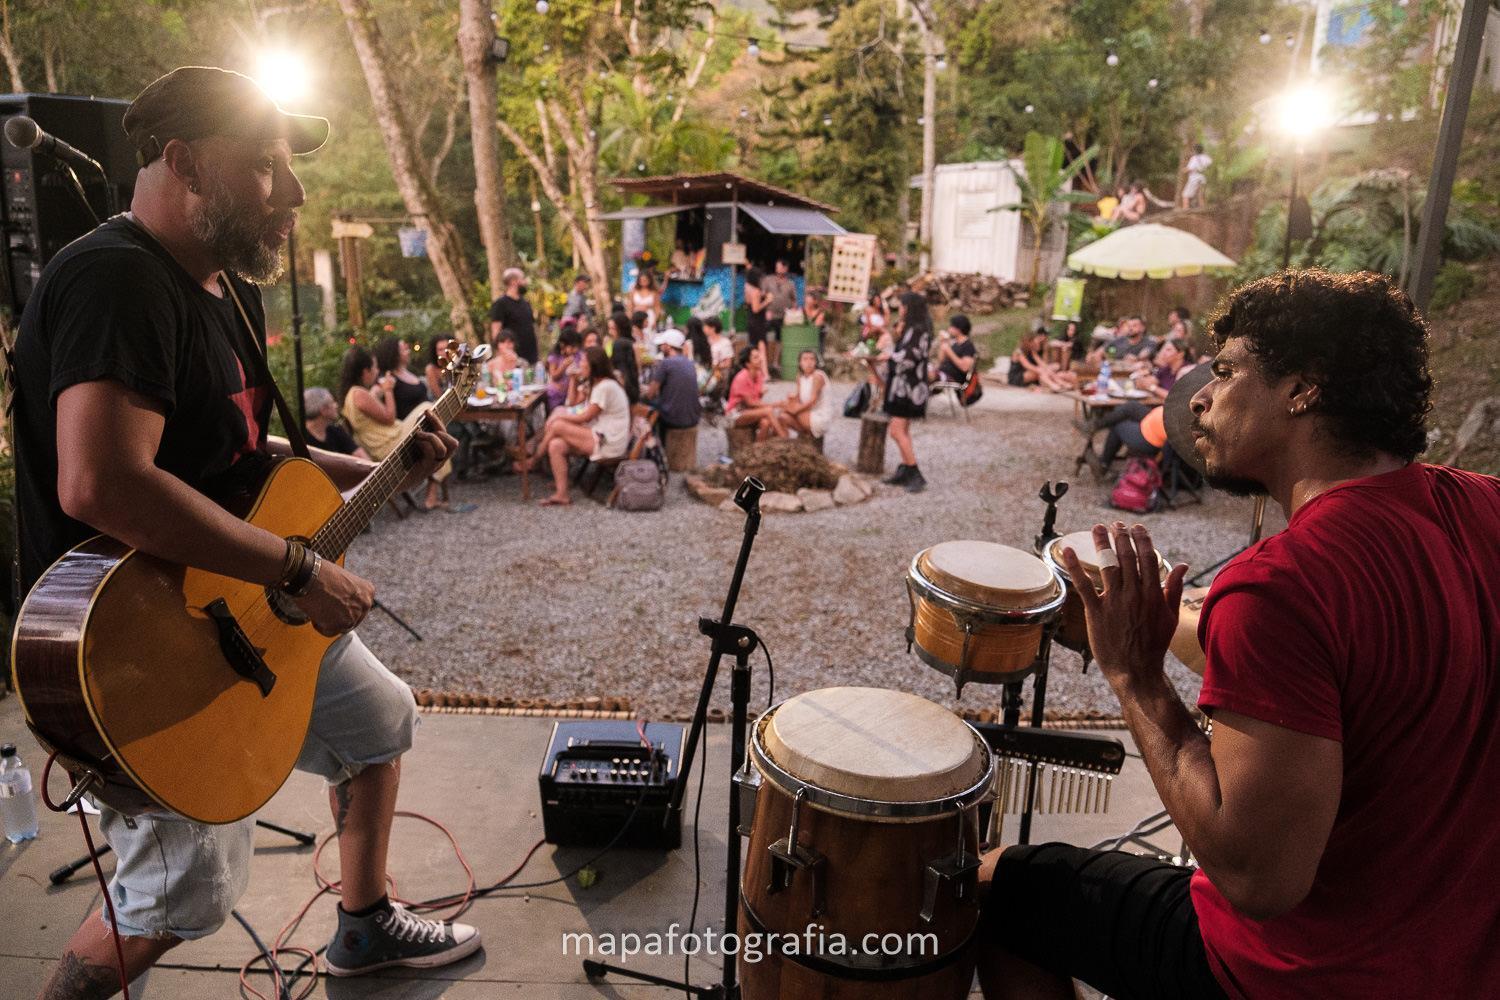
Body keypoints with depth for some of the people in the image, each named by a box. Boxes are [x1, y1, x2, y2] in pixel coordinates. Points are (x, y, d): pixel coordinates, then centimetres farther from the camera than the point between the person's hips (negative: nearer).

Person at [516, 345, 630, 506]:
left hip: (609, 443, -9)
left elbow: (584, 417, -12)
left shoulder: (606, 387, -16)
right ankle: (562, 494, -11)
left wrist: (559, 416, -1)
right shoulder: (597, 384, 17)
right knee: (556, 445, -11)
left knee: (557, 426, -13)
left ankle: (533, 461, 11)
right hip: (599, 436, 9)